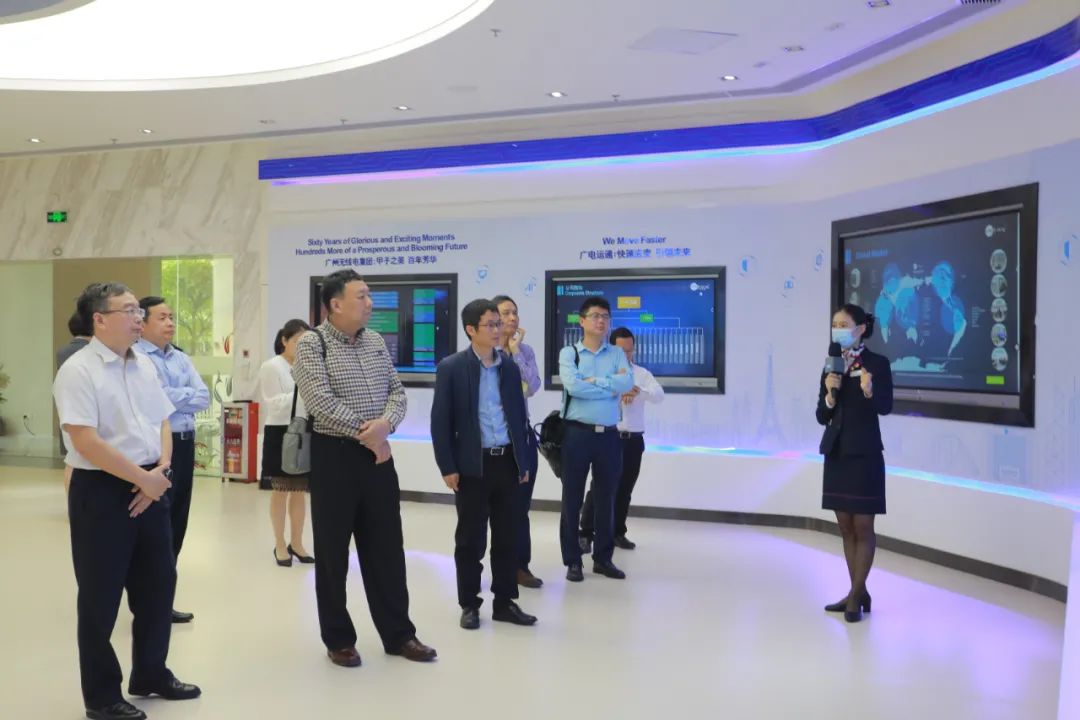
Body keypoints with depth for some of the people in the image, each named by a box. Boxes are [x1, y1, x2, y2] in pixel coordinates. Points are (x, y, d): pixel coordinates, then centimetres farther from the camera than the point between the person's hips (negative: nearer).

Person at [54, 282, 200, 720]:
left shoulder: (144, 366, 9)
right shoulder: (78, 371, -14)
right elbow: (86, 443, -20)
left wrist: (160, 471, -5)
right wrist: (143, 477, -16)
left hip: (151, 487, 7)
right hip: (102, 492, -7)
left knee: (158, 584, 16)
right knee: (100, 598, 5)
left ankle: (150, 674, 35)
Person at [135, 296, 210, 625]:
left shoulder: (182, 358, 14)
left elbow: (203, 398, 4)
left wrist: (172, 398, -9)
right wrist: (186, 395, -7)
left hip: (184, 444, 8)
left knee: (177, 521, 13)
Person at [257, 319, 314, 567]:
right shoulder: (271, 367, -5)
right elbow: (274, 404, -12)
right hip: (281, 433, -5)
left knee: (301, 490, 9)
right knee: (281, 491, 5)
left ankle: (296, 543, 21)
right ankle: (280, 544, 18)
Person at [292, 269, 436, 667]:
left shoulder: (376, 341, 10)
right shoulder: (312, 343, -9)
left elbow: (397, 390, 8)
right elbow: (321, 402, -18)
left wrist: (385, 422, -13)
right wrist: (366, 434, -14)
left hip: (378, 454, 5)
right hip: (334, 456, -5)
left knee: (386, 547, 11)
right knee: (333, 551, 6)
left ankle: (398, 634, 22)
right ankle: (339, 639, 20)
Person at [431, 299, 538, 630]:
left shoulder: (510, 368, 9)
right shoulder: (451, 368, -4)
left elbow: (519, 417, 13)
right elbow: (440, 421, -6)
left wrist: (523, 462, 10)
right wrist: (448, 467, -10)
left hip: (507, 462, 4)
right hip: (472, 465, -4)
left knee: (507, 537, 10)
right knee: (470, 539, 6)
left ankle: (505, 602, 21)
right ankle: (469, 605, 18)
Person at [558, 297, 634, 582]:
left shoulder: (617, 354, 8)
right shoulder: (568, 353, 0)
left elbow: (627, 383, -10)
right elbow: (572, 386, -18)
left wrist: (594, 381, -14)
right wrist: (612, 386, -11)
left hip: (609, 435, 3)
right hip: (578, 433, -3)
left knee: (606, 498, 11)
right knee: (572, 498, 4)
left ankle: (603, 558, 24)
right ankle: (573, 560, 15)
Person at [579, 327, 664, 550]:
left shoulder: (642, 373, 8)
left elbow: (659, 395, -8)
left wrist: (639, 390, -28)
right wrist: (617, 393, -31)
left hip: (633, 440, 4)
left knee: (624, 489, 12)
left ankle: (618, 533, 24)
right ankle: (586, 534, 5)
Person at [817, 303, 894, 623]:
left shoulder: (877, 363, -7)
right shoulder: (831, 366, 8)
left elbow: (886, 407, -20)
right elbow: (821, 417, 5)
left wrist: (869, 390, -39)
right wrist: (830, 394, -14)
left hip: (864, 454, -6)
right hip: (836, 453, 6)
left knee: (863, 527, 1)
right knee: (845, 527, 11)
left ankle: (856, 594, 9)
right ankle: (859, 593, 21)